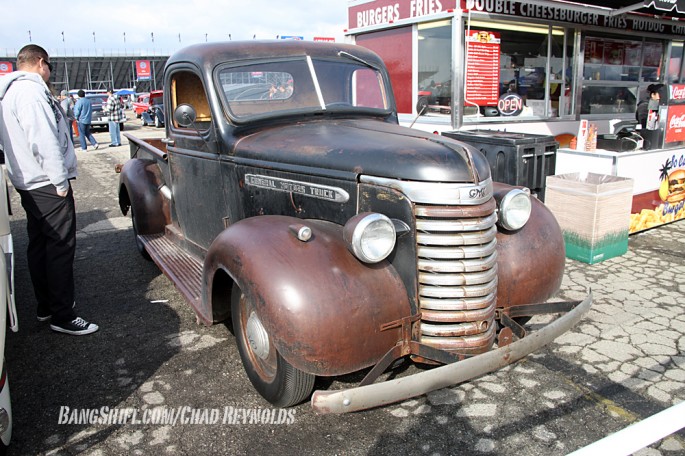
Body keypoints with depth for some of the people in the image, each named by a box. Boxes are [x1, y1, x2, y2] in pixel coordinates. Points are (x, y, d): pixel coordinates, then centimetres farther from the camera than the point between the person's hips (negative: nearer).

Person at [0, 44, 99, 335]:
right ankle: (63, 317, -1)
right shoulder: (31, 90, -15)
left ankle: (46, 307, 26)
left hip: (29, 184, 11)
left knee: (39, 244, 15)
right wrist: (61, 181, -18)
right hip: (47, 184, -11)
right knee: (61, 247, -6)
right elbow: (44, 140, -23)